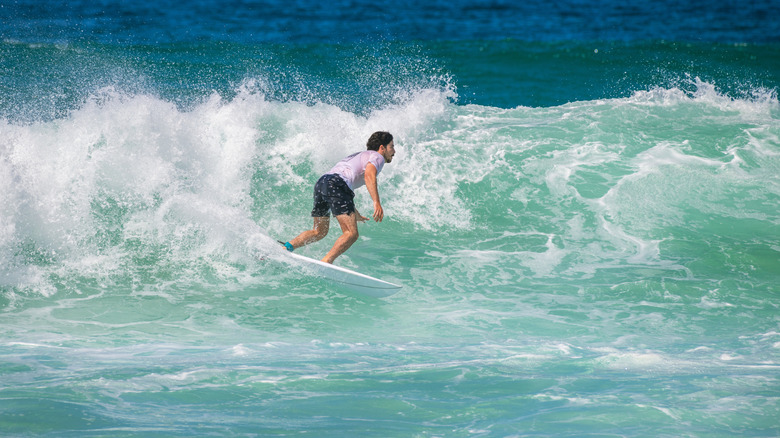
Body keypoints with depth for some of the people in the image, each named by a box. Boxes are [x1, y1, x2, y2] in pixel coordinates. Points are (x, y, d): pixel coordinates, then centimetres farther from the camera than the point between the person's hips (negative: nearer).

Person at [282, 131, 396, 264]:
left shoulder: (358, 156, 38)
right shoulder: (377, 156, 12)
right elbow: (369, 175, -12)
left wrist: (356, 214, 52)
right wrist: (377, 202, -21)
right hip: (337, 184, -9)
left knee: (319, 232, 23)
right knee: (351, 234, -15)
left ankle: (287, 247, 6)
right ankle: (325, 263, -31)